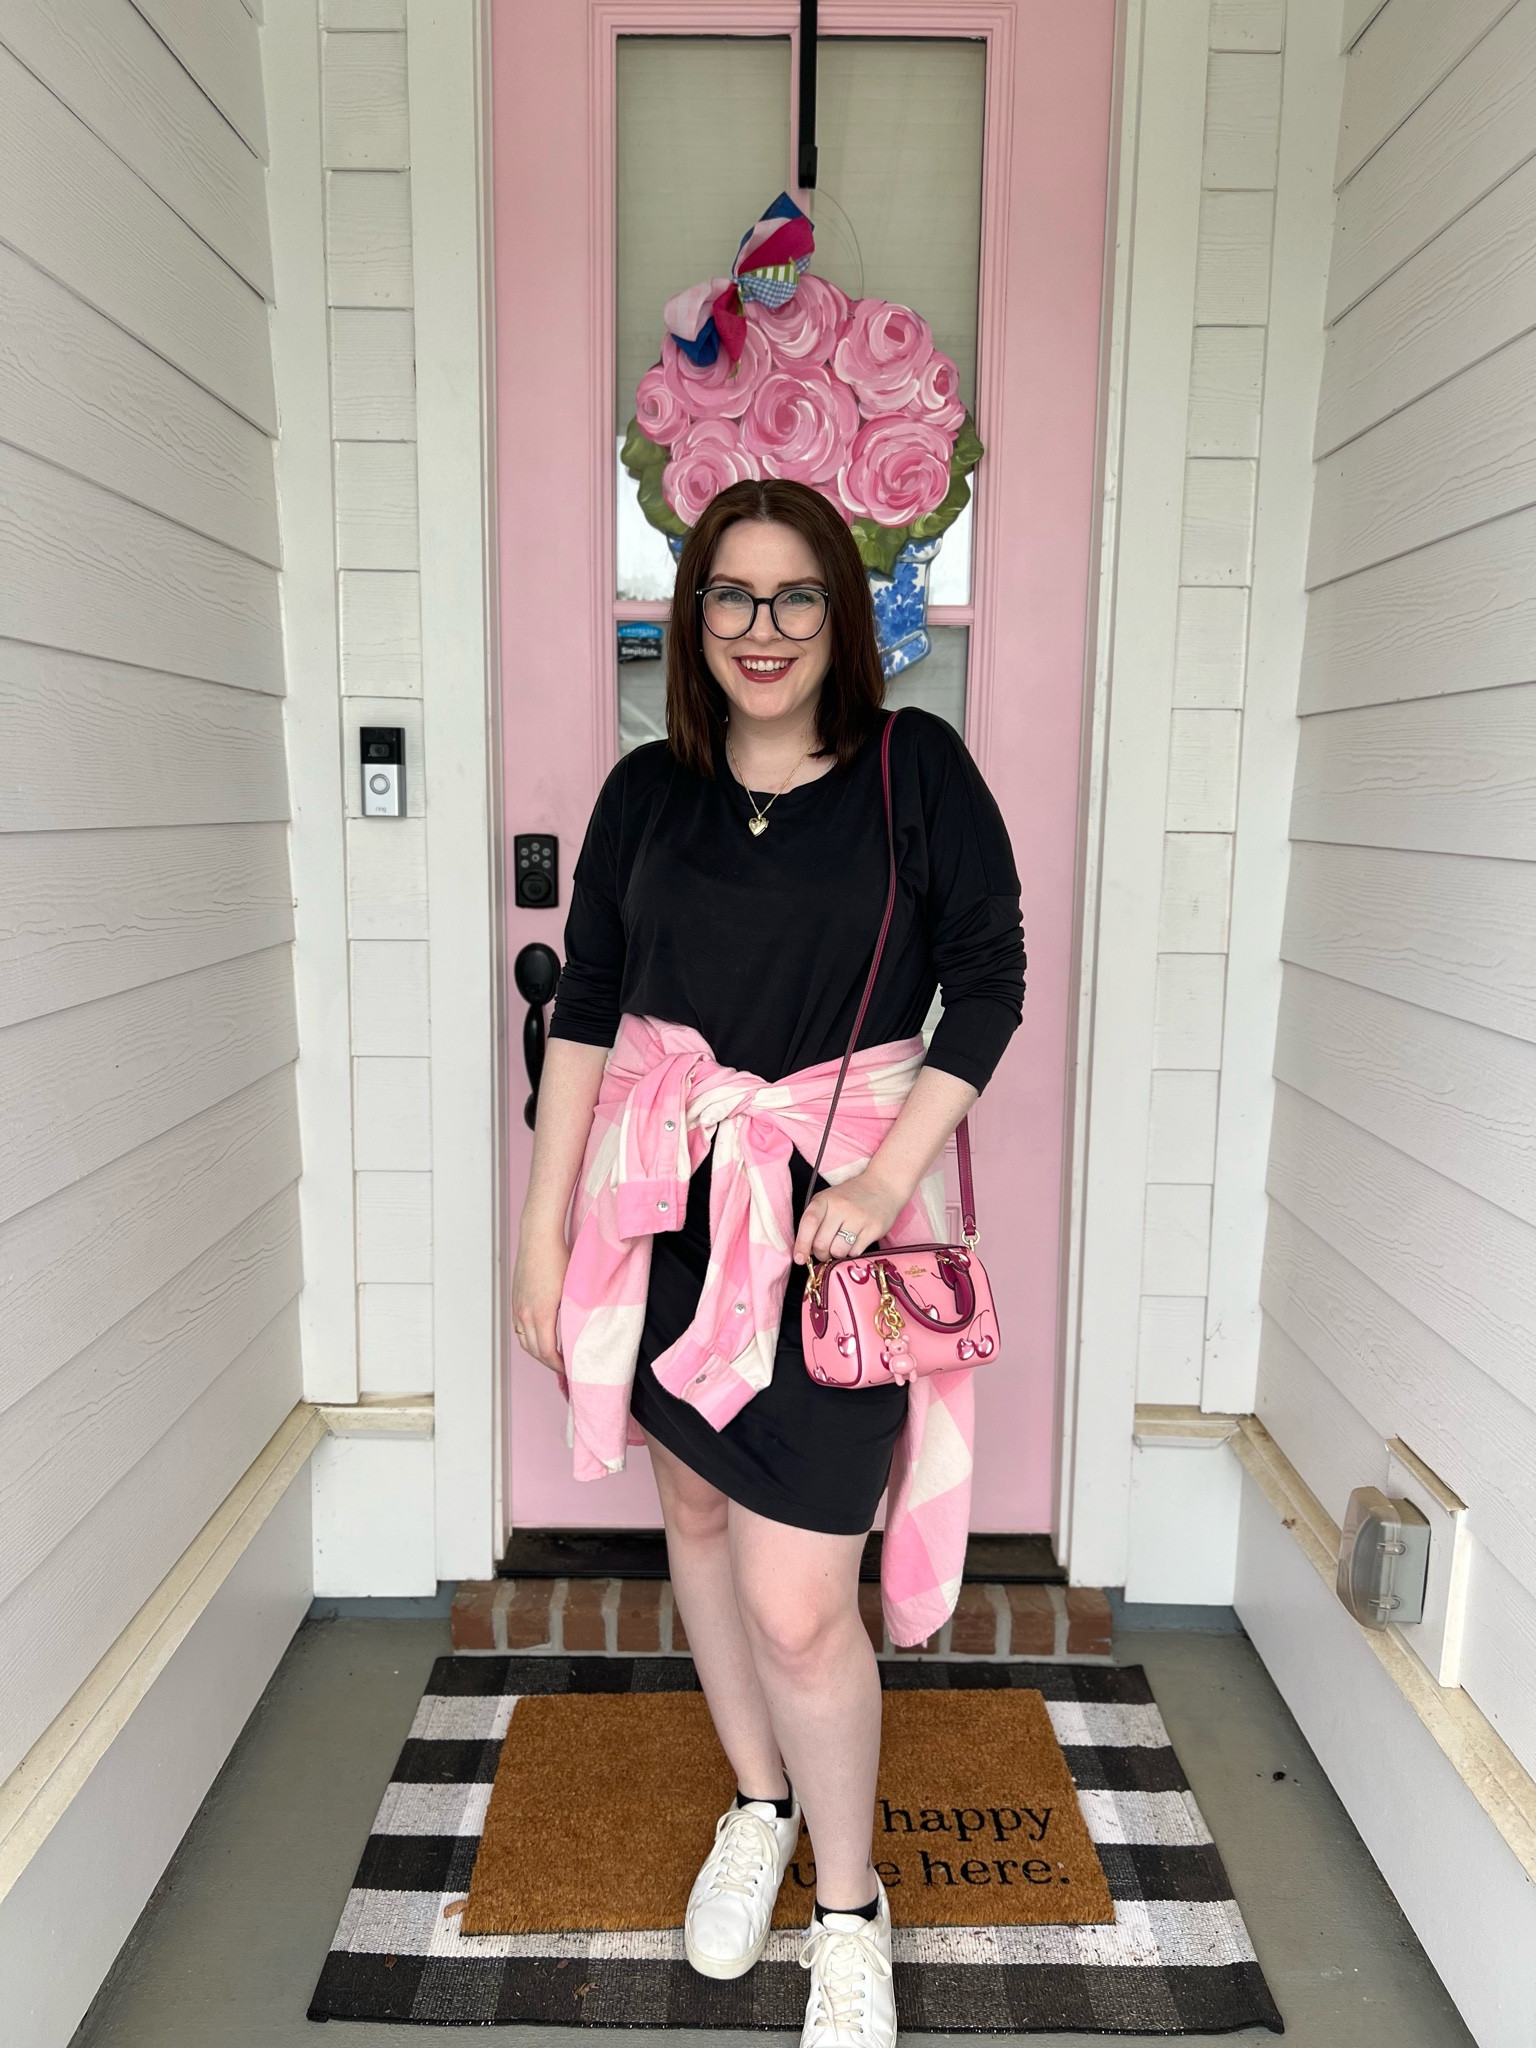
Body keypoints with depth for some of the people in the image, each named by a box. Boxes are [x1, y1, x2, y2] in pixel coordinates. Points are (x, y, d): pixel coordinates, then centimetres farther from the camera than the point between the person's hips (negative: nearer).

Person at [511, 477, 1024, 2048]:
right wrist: (542, 1230, 3)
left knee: (796, 1604, -3)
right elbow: (583, 1011, 6)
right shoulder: (647, 790, 5)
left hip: (831, 1207, -3)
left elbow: (988, 978, -4)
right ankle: (757, 1805, 45)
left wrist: (889, 1174, -13)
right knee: (694, 1513, 18)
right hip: (659, 1197, 4)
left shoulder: (916, 770, -3)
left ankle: (848, 1902, 27)